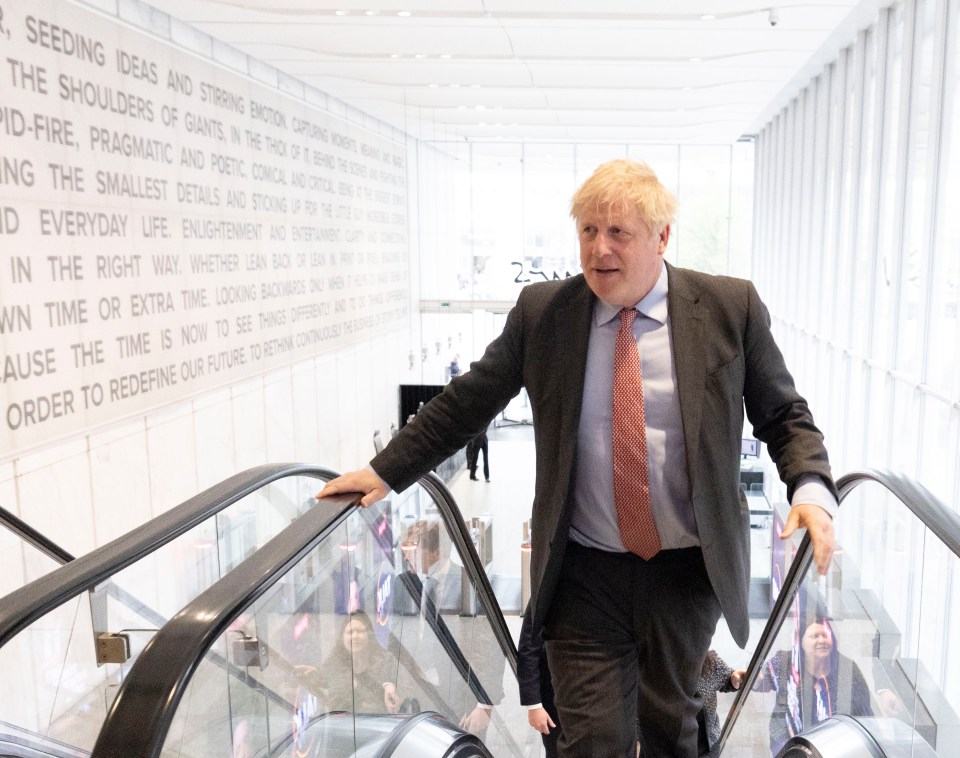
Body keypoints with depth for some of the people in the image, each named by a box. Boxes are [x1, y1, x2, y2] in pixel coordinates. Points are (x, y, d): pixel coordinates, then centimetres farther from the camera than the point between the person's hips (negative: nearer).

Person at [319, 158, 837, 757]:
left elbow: (784, 414, 2)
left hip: (689, 570, 1)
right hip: (585, 573, 0)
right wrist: (386, 472, 4)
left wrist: (811, 488, -16)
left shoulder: (731, 306, -5)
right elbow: (467, 401, 5)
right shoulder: (542, 311, -3)